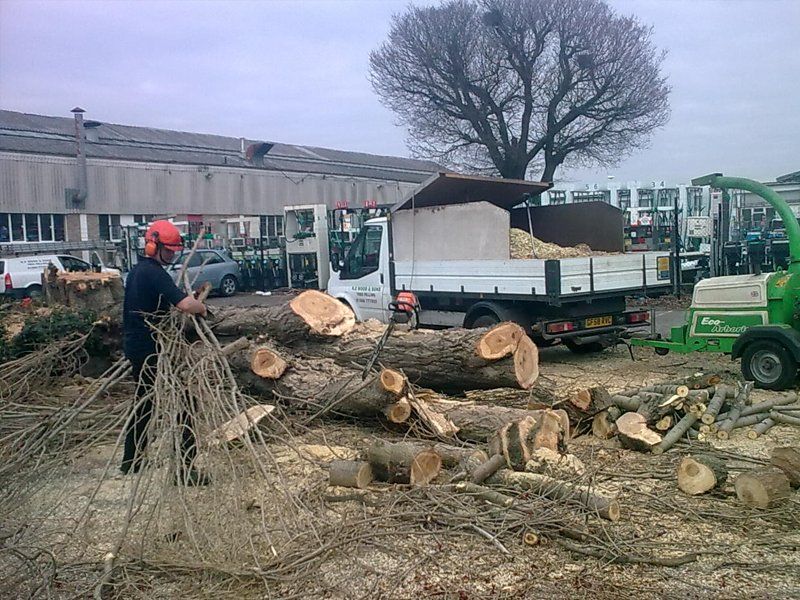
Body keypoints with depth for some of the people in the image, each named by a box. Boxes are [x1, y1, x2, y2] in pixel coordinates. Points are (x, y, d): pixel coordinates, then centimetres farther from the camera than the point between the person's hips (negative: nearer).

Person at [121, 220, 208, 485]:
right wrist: (201, 308, -10)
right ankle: (185, 468, -7)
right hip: (153, 351, -10)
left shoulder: (136, 271, 12)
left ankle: (131, 460, 32)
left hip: (135, 347, 10)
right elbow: (186, 304, -31)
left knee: (143, 402, 22)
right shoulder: (155, 273, -18)